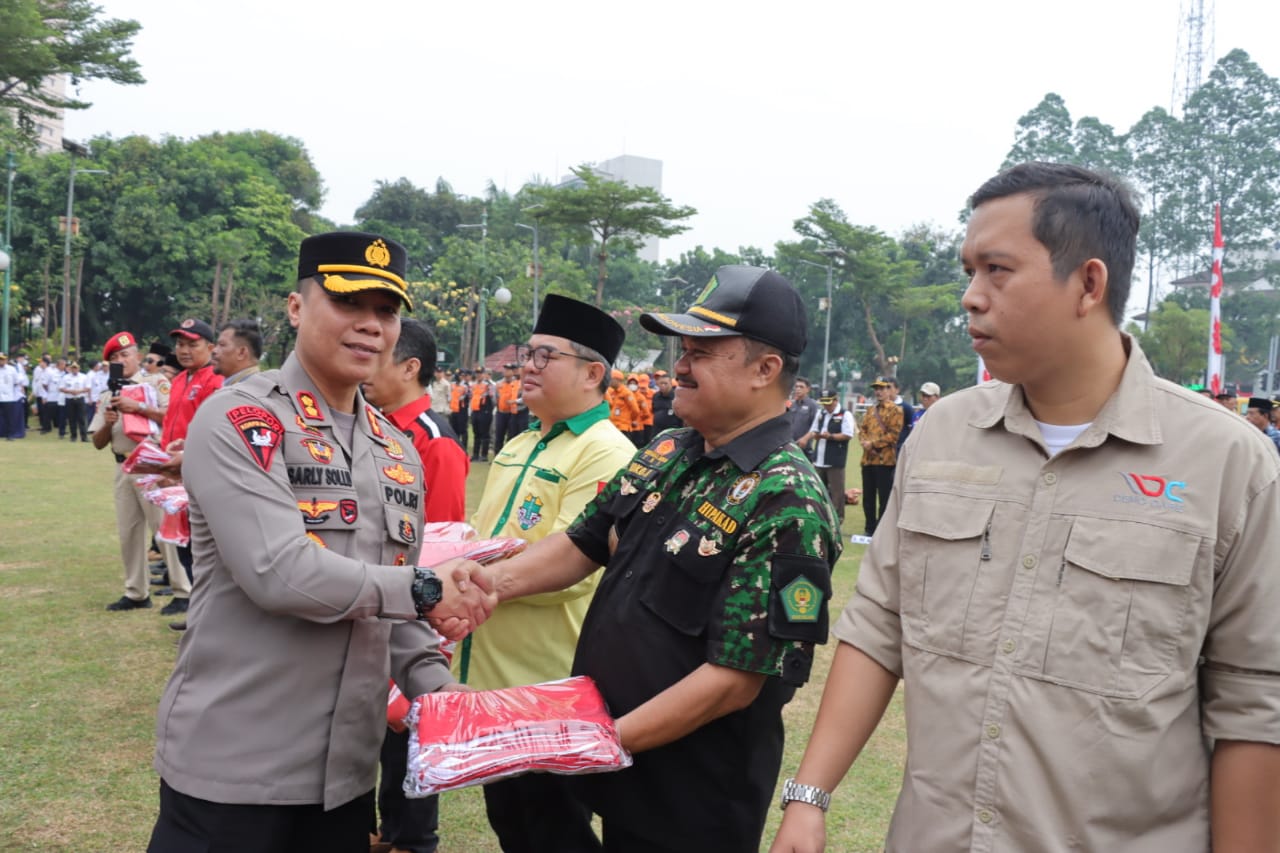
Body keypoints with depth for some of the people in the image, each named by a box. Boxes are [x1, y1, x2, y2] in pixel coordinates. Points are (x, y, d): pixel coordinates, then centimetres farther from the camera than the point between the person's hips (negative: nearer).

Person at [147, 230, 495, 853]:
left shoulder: (398, 451, 11)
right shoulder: (237, 421, -11)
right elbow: (278, 572, -23)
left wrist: (435, 685, 1)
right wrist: (423, 589, -14)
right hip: (230, 765, -6)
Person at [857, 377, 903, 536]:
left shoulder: (896, 410, -3)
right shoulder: (870, 411, 19)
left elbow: (893, 434, -12)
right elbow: (862, 429, 15)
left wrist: (873, 444, -15)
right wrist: (864, 442, -6)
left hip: (885, 460, -7)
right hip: (868, 459, 7)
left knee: (884, 498, -3)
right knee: (867, 497, 10)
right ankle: (870, 529, 19)